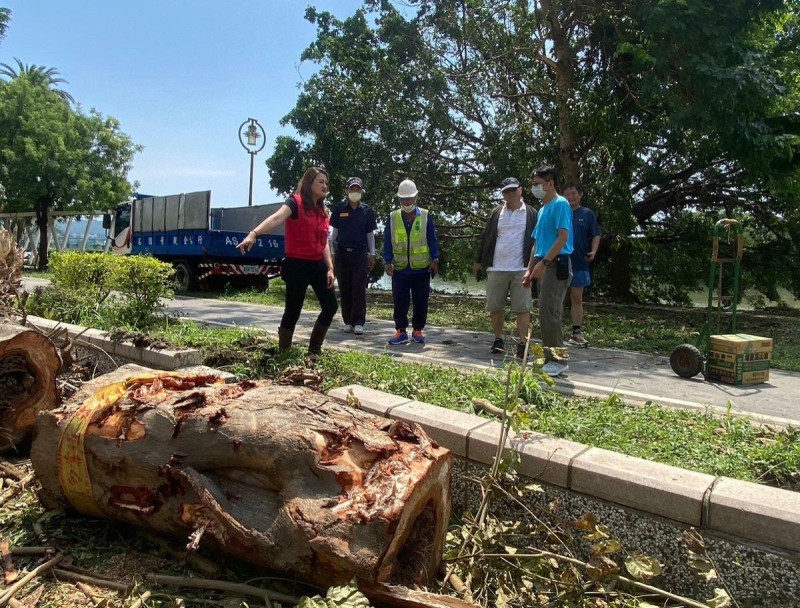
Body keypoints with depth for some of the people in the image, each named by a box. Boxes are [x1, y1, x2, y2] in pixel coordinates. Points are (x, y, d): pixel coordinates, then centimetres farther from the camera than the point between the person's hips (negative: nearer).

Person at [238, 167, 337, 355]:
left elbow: (324, 243, 14)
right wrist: (254, 233, -47)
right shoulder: (295, 202, -10)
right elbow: (276, 218, -30)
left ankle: (314, 349, 25)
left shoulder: (323, 211, 12)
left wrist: (330, 268, 4)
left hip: (317, 265, 8)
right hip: (297, 264, -7)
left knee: (331, 306, 9)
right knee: (293, 311, -2)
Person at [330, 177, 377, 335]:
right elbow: (334, 232, 9)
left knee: (359, 289, -6)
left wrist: (372, 254, 6)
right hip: (342, 253, 1)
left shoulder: (366, 210, 7)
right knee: (345, 289, 3)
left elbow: (370, 234, 11)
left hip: (360, 254, -1)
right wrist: (332, 253, 5)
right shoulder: (340, 208, 6)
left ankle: (358, 322, -3)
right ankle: (348, 321, 11)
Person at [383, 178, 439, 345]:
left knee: (420, 303, 6)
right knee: (400, 302, 2)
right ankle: (401, 331, 12)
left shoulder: (425, 216, 1)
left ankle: (418, 330, 20)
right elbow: (387, 242, 4)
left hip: (422, 269, -1)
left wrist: (434, 259, -6)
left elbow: (432, 240, 2)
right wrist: (388, 262, -4)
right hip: (400, 269, 1)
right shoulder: (393, 217, 4)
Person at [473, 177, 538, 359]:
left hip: (521, 269, -2)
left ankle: (522, 344, 3)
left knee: (523, 308, -3)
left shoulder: (531, 214, 4)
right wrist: (478, 261, 11)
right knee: (495, 307, 7)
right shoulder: (496, 213, 8)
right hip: (496, 269, 2)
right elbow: (485, 238, 12)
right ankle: (498, 340, 21)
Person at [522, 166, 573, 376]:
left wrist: (543, 263, -20)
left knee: (549, 313, -12)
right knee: (549, 314, 11)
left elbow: (563, 237, -17)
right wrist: (530, 269, 17)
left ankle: (557, 360, -5)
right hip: (544, 267, 10)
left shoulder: (560, 204, -7)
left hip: (556, 265, -10)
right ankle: (552, 358, 18)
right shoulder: (543, 208, 20)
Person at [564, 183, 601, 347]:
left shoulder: (588, 214, 7)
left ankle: (577, 333, 11)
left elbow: (596, 235, 6)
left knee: (577, 299, 6)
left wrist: (593, 252, -12)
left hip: (579, 264, 0)